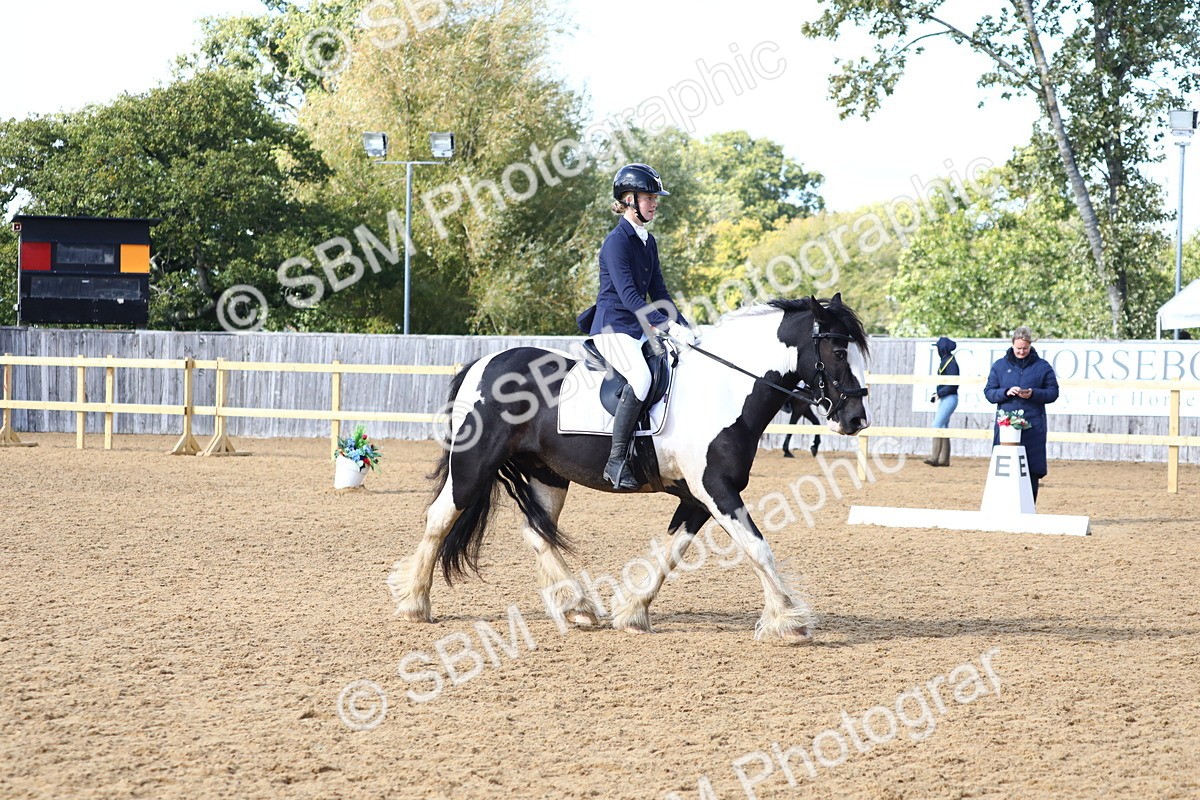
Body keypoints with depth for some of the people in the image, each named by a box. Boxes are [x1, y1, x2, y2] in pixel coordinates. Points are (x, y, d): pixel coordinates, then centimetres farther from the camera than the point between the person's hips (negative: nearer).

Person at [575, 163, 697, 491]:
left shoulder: (648, 241, 15)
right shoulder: (617, 241, -12)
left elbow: (658, 292, 18)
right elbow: (628, 295, -20)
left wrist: (684, 327, 5)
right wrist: (670, 326, -27)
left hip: (641, 328, 9)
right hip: (613, 327, -9)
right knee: (641, 376, -33)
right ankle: (616, 460, -32)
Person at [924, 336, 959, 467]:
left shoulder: (951, 362, -14)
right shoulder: (944, 361, 14)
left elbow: (953, 384, -20)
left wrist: (939, 394, -18)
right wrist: (936, 395, 9)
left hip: (949, 398, -10)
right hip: (944, 399, 10)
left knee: (937, 425, -14)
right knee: (943, 427, 10)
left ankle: (934, 457, -16)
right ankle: (944, 459, 13)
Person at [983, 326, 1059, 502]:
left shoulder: (1042, 366, 7)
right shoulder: (1000, 366, 11)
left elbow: (1053, 392, 6)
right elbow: (989, 392, 9)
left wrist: (1033, 394, -12)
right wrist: (1006, 392, -10)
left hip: (1033, 426, -1)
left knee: (1032, 470, -2)